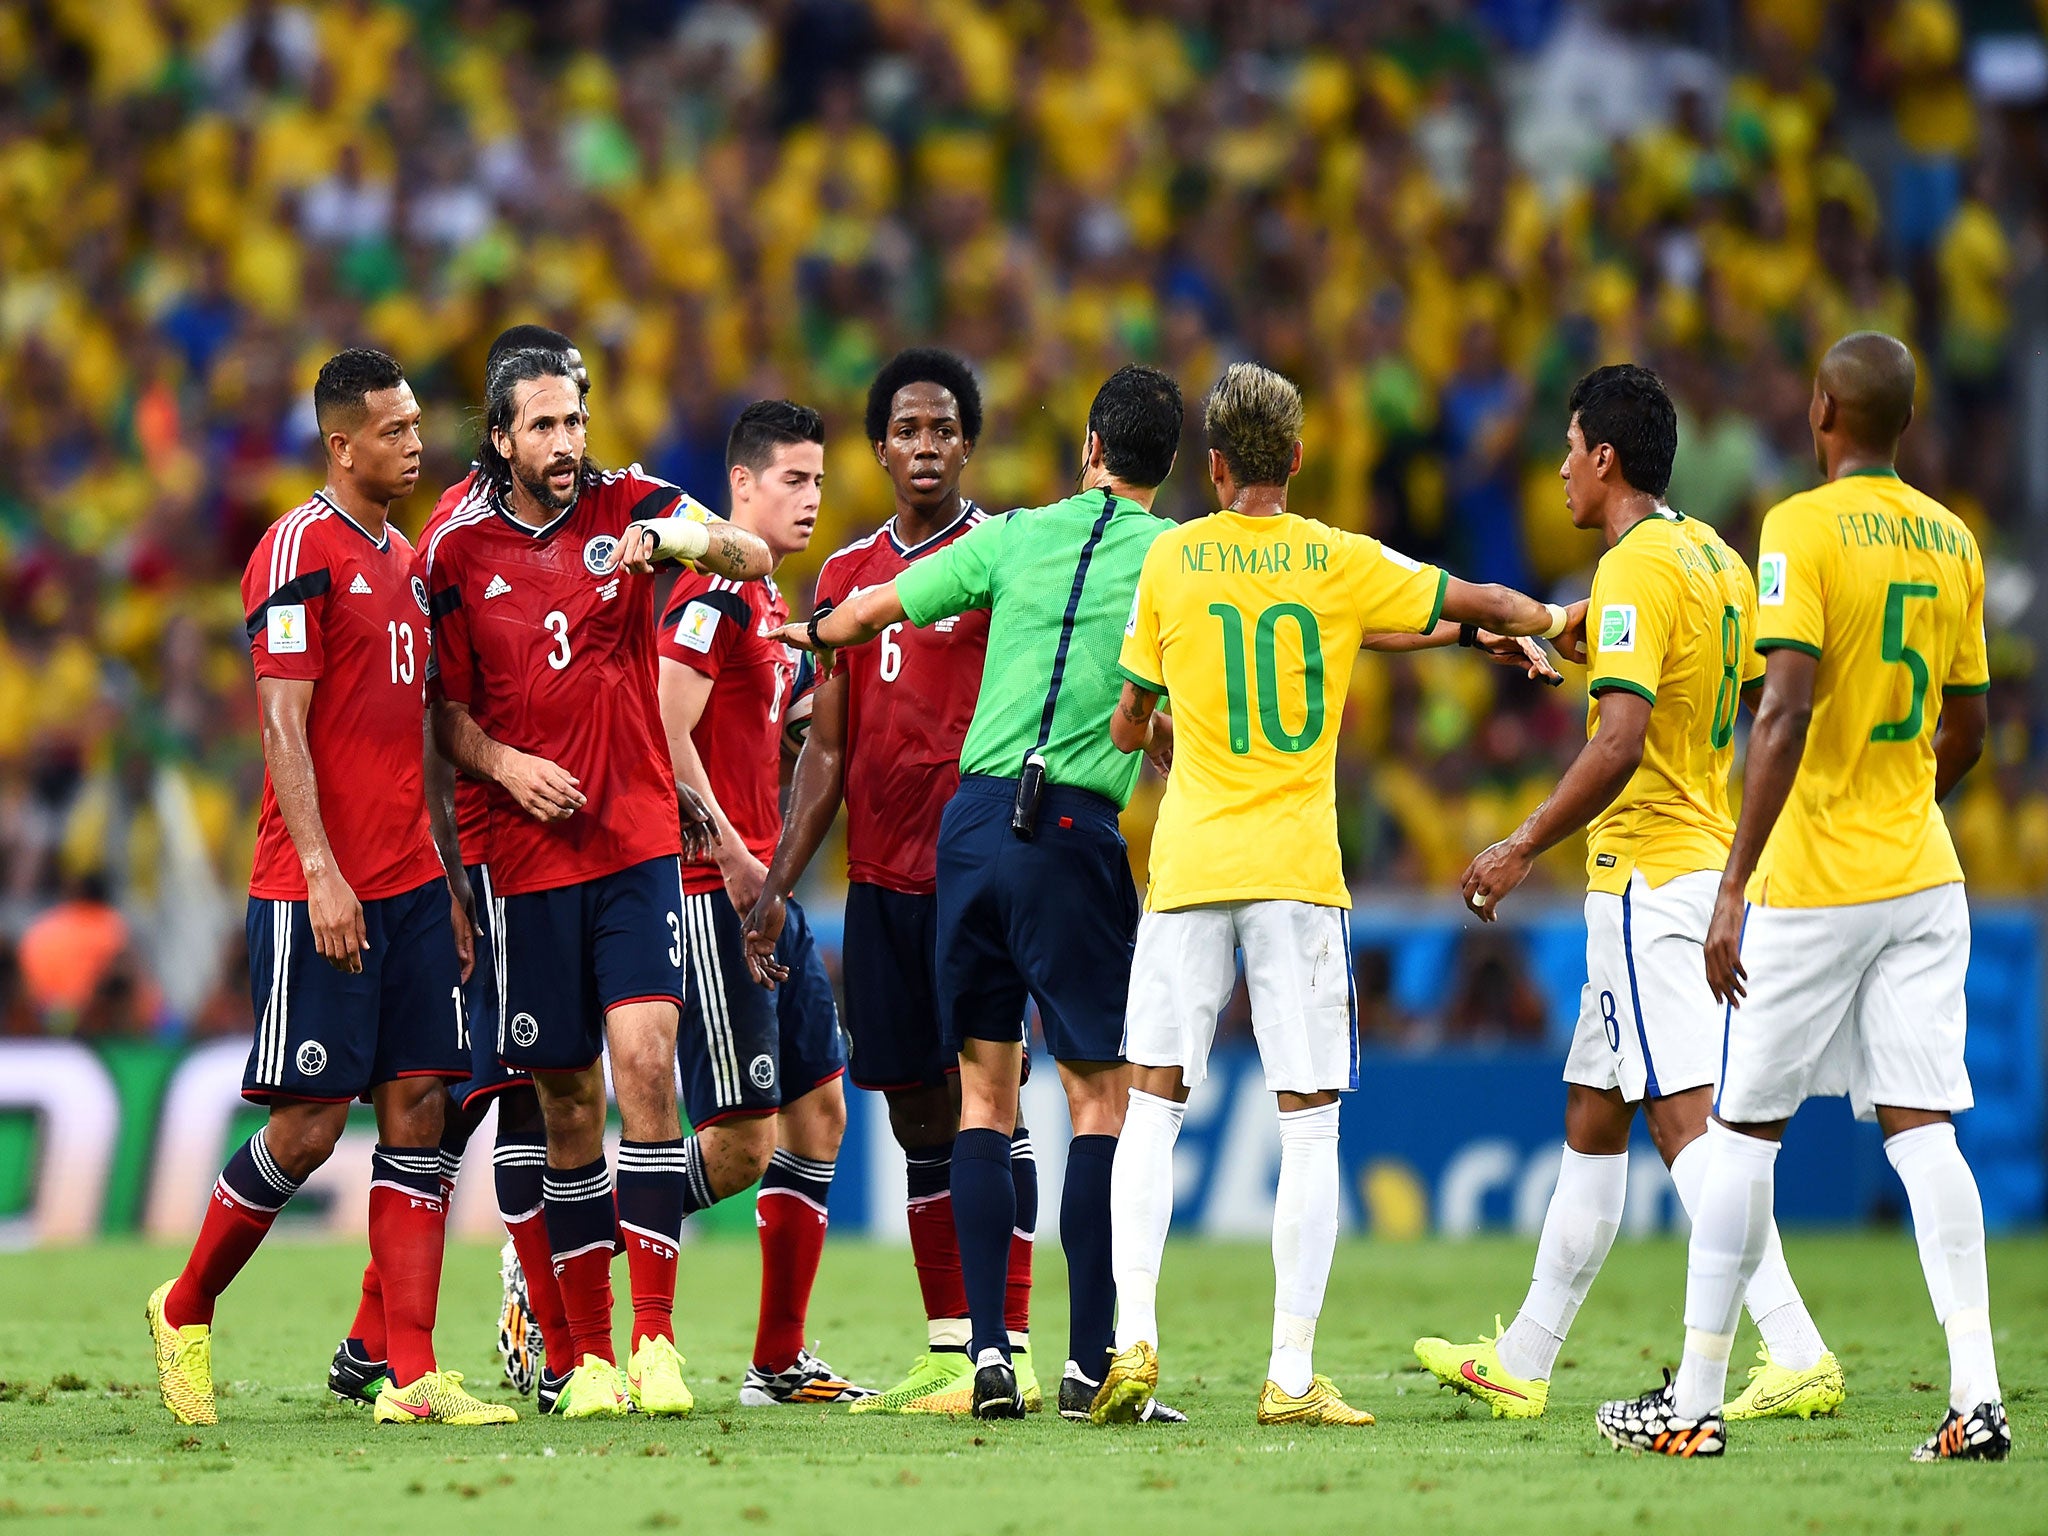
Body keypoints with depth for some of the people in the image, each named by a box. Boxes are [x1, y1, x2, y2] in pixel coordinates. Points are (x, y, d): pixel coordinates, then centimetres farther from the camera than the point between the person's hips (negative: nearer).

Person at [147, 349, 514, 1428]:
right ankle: (184, 1310, 15)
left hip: (409, 884, 8)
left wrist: (445, 882, 17)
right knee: (311, 1121, -6)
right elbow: (283, 726, -14)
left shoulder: (401, 559, 17)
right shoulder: (302, 549, -9)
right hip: (318, 892, -8)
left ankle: (411, 1377, -2)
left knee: (419, 1108, 0)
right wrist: (321, 871, -20)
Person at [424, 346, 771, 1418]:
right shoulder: (460, 552, 4)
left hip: (640, 843, -1)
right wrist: (504, 765, -9)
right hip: (530, 857, 1)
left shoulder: (627, 505, 4)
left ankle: (656, 1337, -15)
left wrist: (676, 540, -26)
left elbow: (753, 556, -7)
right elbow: (444, 707, 10)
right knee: (567, 1101, 3)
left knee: (645, 1059, -16)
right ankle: (590, 1353, 11)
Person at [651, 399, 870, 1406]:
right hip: (712, 895, -10)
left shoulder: (767, 601, 18)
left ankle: (779, 1363, 12)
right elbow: (663, 736, -21)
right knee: (742, 1145, -10)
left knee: (818, 1109, 9)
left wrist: (772, 871, 18)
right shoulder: (715, 593, -12)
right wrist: (734, 859, -21)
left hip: (763, 890, 10)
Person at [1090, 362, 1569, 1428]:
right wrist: (1546, 623, 34)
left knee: (1153, 1101, 6)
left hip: (1190, 861, 1)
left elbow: (1129, 727, 9)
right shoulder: (1342, 563, 0)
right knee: (1309, 1121, 2)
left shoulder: (1172, 561, 1)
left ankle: (1134, 1339, -7)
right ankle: (1292, 1374, -2)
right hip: (1300, 863, -1)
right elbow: (1487, 607, 12)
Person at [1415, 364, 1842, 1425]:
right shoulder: (1718, 561, 13)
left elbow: (1620, 743, -24)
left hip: (1650, 877, -10)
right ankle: (1522, 1364, 23)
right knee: (1590, 1117, 16)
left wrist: (1525, 847, -17)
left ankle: (1795, 1355, -22)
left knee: (1684, 1122, -13)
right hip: (1710, 862, 10)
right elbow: (1759, 709, 21)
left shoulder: (1634, 570, -16)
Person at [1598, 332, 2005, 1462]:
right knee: (1921, 1128, 2)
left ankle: (1695, 1405, 11)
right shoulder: (1951, 539, 9)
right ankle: (1977, 1398, -10)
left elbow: (1786, 712, -20)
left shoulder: (1803, 529, -12)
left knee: (1743, 1131, 5)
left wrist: (1735, 885, -20)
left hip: (1811, 883, -5)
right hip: (1923, 876, 5)